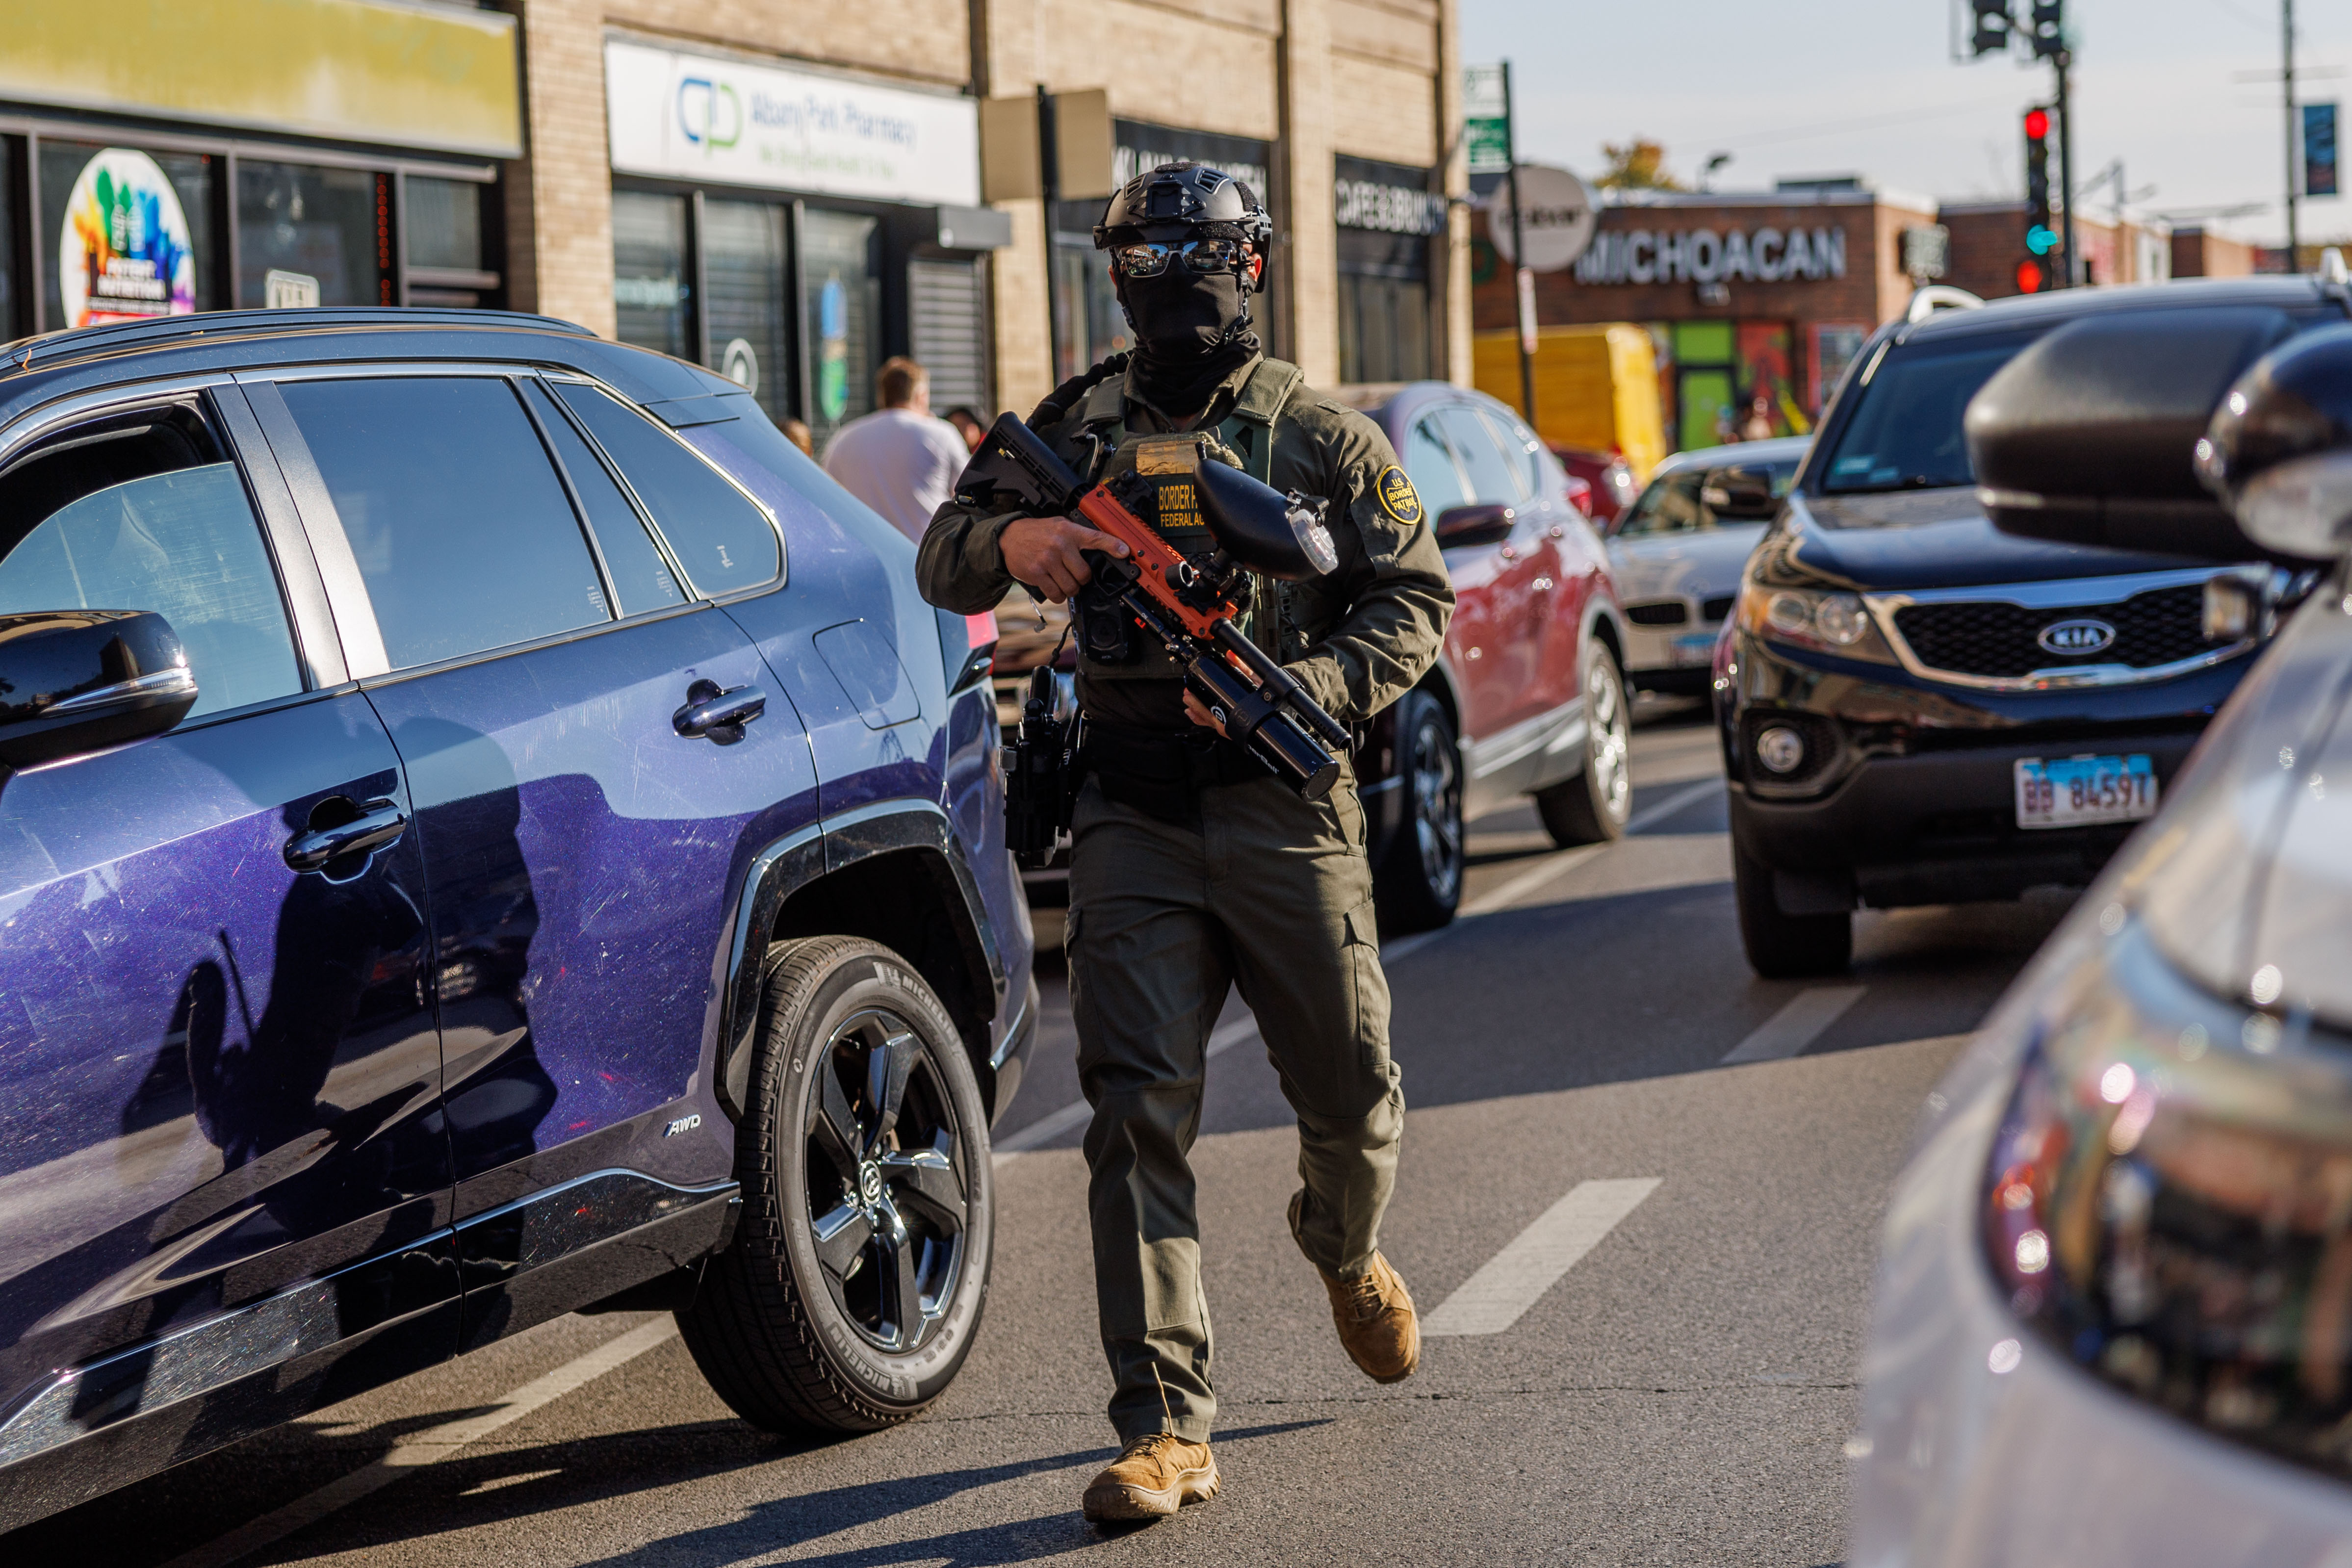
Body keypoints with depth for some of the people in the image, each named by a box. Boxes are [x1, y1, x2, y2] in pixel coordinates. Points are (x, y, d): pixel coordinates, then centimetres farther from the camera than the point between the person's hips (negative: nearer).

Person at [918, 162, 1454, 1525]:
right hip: (1133, 815, 1)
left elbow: (1416, 605, 1)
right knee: (1138, 1113, -9)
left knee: (1351, 1091, 11)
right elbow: (938, 565, 12)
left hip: (1289, 809, -1)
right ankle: (1167, 1431, -9)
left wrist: (1296, 687, -16)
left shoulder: (1322, 436, 4)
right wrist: (1004, 542, -13)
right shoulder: (1077, 427, 9)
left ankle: (1349, 1255, 47)